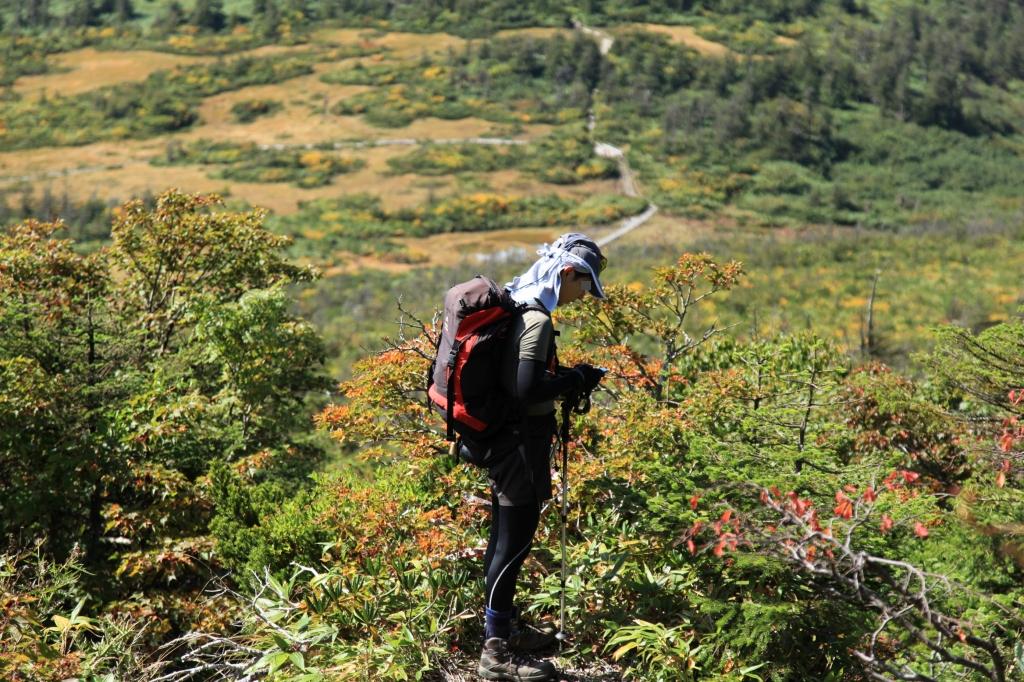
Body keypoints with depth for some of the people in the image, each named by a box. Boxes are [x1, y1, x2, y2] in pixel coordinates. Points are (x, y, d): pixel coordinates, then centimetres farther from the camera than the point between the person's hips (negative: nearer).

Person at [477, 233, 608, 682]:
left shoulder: (516, 306, 10)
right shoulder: (536, 318, -21)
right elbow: (527, 388, -27)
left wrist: (566, 378, 9)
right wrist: (575, 381, -14)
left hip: (503, 438, 10)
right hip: (521, 443, -10)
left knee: (505, 538, 19)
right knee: (515, 541, -3)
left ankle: (504, 627, 33)